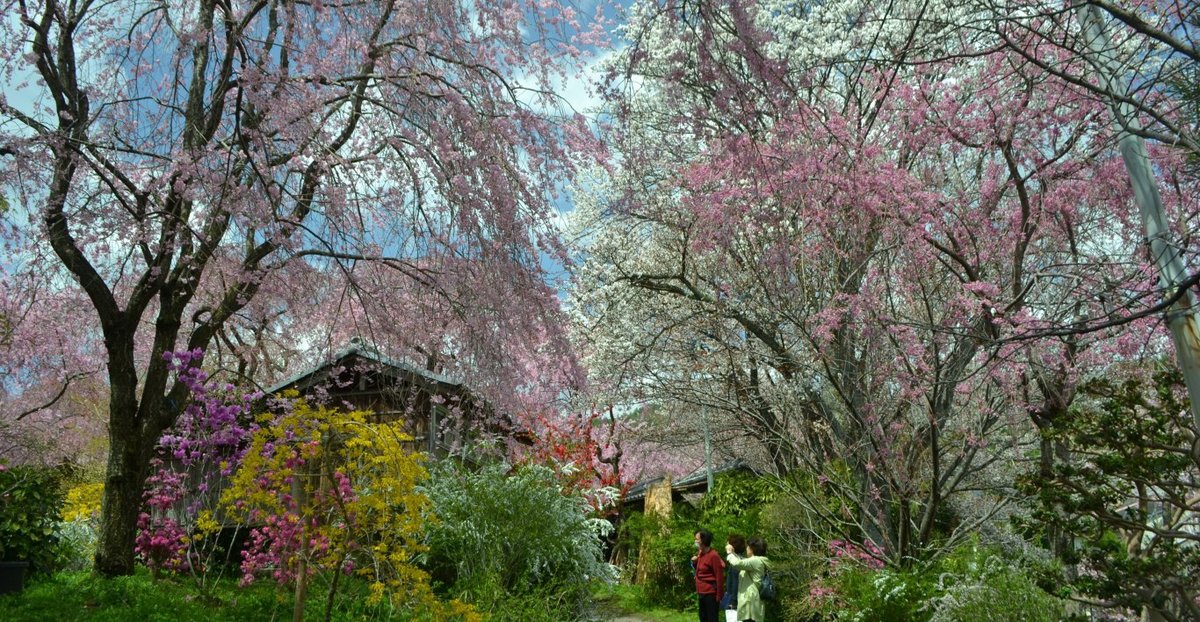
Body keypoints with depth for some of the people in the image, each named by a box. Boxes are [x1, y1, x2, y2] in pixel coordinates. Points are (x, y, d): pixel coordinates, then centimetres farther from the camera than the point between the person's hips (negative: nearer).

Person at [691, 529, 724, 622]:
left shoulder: (713, 555, -17)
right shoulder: (700, 554, 10)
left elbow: (719, 577, -16)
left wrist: (719, 596, -15)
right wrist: (694, 562, 3)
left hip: (710, 594, -9)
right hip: (701, 594, 9)